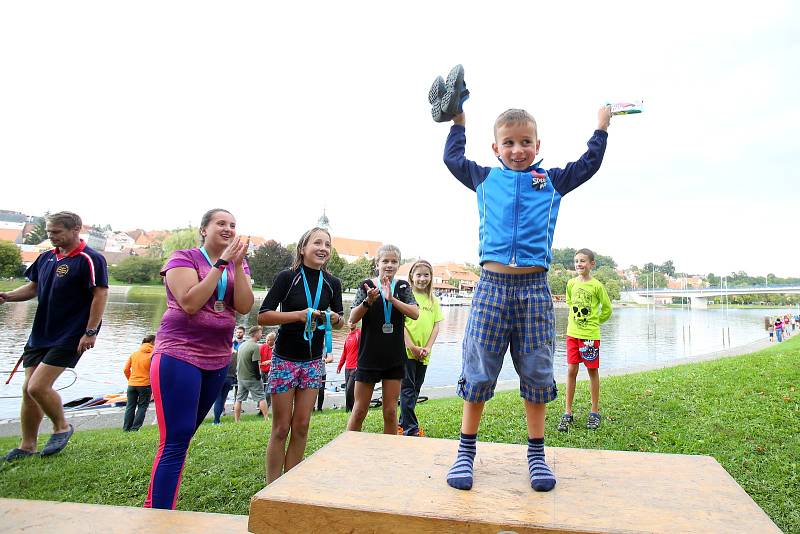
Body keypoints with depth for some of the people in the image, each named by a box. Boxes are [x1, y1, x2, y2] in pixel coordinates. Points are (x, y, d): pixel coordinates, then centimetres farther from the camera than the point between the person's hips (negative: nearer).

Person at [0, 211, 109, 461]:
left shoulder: (90, 260, -13)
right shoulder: (46, 257, 10)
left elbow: (100, 295, -17)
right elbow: (33, 287, 20)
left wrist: (90, 332, -19)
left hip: (69, 337, -8)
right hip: (40, 334, 8)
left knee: (38, 387, -12)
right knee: (28, 389, 9)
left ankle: (62, 427, 15)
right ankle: (27, 446, 23)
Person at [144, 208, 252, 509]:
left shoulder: (238, 265, 9)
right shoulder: (183, 258, -5)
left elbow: (244, 307, -6)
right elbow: (190, 303, -20)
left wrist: (237, 265, -13)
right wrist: (220, 263, -18)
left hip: (218, 361, 6)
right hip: (179, 355, -6)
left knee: (182, 436, 16)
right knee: (175, 441, -10)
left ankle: (156, 503, 31)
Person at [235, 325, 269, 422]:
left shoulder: (242, 345, 8)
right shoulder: (255, 346, -16)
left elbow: (238, 361, 14)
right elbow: (255, 364, -20)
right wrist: (258, 377, -9)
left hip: (240, 377, 7)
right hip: (251, 378, -7)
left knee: (239, 399, 12)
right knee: (261, 398, 2)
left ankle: (236, 421, 15)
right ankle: (266, 418, 3)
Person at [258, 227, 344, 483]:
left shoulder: (332, 283, 2)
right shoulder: (287, 277, -10)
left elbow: (340, 321, 13)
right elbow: (263, 316, -13)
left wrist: (334, 318, -10)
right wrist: (299, 314, -24)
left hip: (313, 361, 4)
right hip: (285, 359, -4)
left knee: (301, 427, 9)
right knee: (281, 428, 2)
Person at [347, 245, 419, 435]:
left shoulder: (402, 287, 4)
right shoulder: (367, 285, -1)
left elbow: (415, 313, -10)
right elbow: (352, 318, -6)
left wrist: (391, 298, -21)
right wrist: (368, 301, -23)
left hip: (394, 357, 2)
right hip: (369, 356, -2)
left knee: (390, 412, 8)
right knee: (359, 411, 5)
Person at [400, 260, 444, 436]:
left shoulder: (434, 301, 10)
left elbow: (436, 326, 8)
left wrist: (428, 348, -4)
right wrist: (412, 347, -15)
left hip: (423, 354, 6)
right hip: (407, 351, -5)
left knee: (415, 390, 13)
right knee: (408, 389, -2)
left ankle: (403, 424, 26)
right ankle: (411, 429, 3)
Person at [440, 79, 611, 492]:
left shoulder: (551, 181, 16)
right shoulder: (486, 179, 15)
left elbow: (588, 164, 26)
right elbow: (453, 158, 26)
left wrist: (601, 125, 32)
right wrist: (458, 121, 33)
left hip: (534, 287, 1)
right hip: (491, 284, 0)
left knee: (536, 373, 5)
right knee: (477, 370, 0)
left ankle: (536, 454, 20)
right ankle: (466, 452, 14)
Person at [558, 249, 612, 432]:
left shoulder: (596, 285, -8)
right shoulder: (571, 283, 4)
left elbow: (607, 309, 3)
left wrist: (594, 321, 10)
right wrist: (573, 321, 11)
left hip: (590, 335, -3)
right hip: (572, 333, 3)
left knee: (593, 371, 7)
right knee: (571, 371, 3)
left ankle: (595, 412, 21)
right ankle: (568, 413, 10)